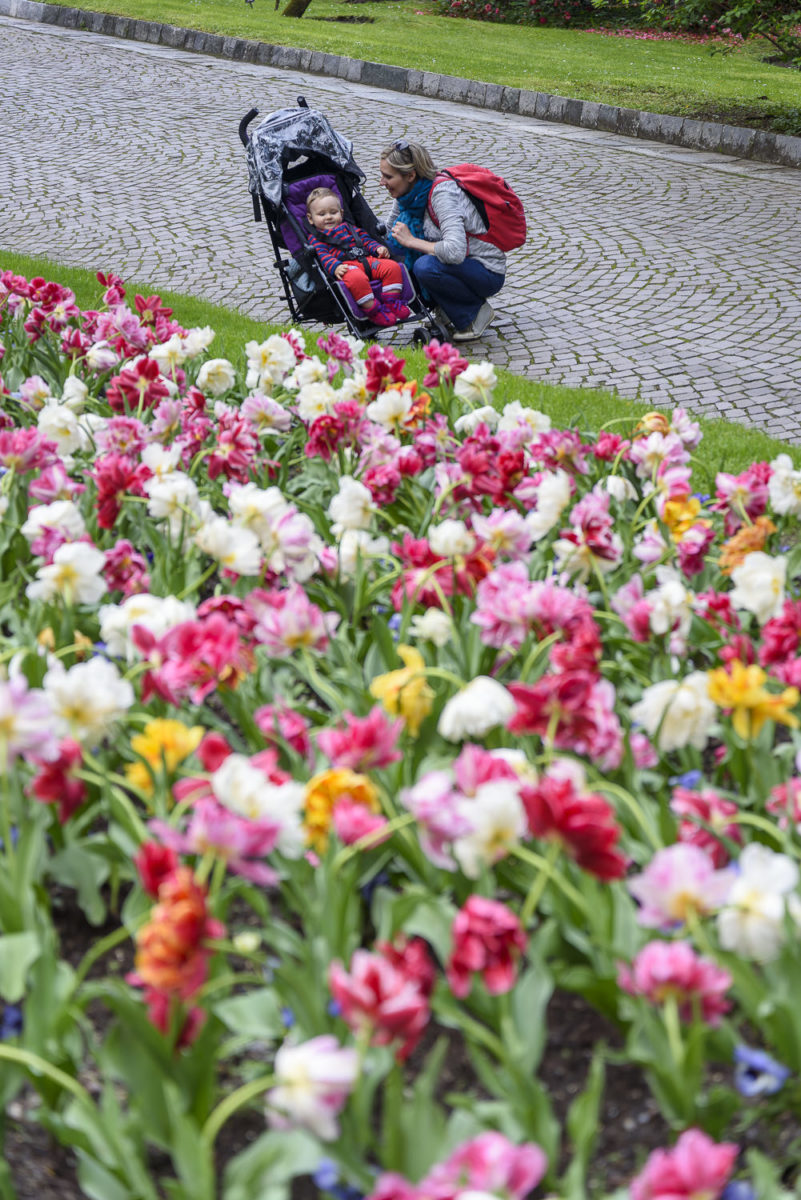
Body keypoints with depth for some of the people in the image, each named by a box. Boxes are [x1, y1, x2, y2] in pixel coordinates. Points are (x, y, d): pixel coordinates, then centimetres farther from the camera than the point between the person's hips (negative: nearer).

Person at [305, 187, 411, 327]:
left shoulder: (348, 227, 32)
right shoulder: (315, 238, 13)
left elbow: (365, 240, 30)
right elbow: (323, 255, -3)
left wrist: (378, 248, 8)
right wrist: (335, 267, -23)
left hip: (367, 260, 6)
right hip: (346, 266, -6)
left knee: (392, 267, -15)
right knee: (357, 278, -41)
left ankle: (391, 303, -11)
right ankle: (373, 310, -31)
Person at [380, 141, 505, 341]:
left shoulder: (442, 194, -26)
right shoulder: (409, 193, -2)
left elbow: (455, 251, -39)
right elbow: (388, 230, 15)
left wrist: (411, 241, -27)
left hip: (487, 273, -8)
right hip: (460, 265, 8)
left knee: (425, 267, -33)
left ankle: (477, 312, -8)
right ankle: (447, 309, 8)